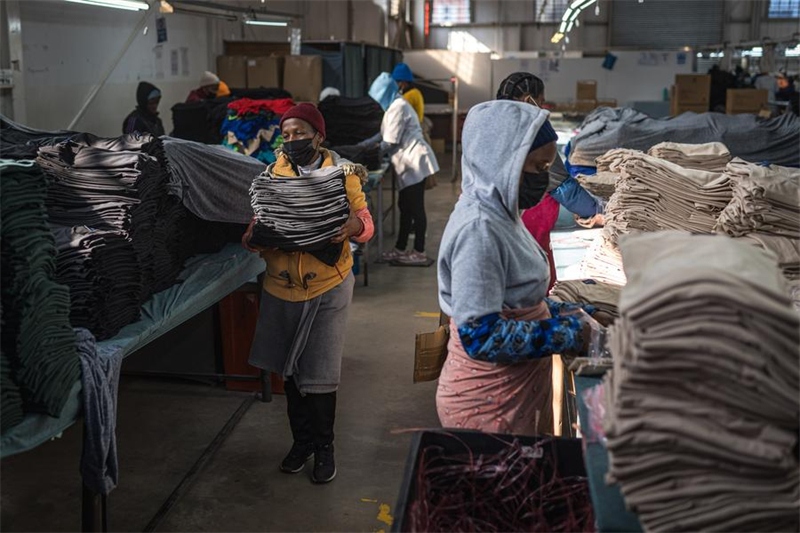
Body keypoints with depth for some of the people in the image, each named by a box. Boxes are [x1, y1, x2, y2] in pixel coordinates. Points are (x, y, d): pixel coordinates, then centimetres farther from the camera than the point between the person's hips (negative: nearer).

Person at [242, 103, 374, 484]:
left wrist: (355, 225, -30)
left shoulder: (341, 173, -4)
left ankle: (324, 446, 20)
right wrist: (252, 238, -16)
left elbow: (366, 222, -6)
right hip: (282, 285, 3)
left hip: (328, 286, -3)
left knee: (320, 371, 1)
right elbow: (261, 221, 7)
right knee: (291, 367, 13)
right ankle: (301, 440, 31)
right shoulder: (273, 174, 4)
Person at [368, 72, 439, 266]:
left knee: (415, 208, -6)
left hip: (415, 161, -10)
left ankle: (420, 253, -2)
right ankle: (400, 250, 19)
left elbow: (390, 142, -14)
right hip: (410, 162, 10)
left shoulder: (398, 107, -14)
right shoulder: (395, 106, 19)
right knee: (405, 206, 13)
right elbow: (383, 134, 24)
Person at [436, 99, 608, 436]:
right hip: (489, 405, -9)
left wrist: (572, 314, 4)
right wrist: (569, 334, -21)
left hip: (522, 389, 9)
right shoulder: (478, 227, -23)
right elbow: (481, 336, -26)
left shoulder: (500, 212, 7)